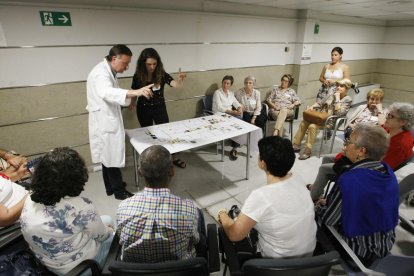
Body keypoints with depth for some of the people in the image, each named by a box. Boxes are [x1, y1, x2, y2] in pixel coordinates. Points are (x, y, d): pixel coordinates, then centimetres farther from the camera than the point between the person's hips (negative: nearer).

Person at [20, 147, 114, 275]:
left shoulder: (30, 199, -14)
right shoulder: (81, 207, -34)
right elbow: (101, 235, -17)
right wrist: (109, 230, 6)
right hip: (78, 266, -5)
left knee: (106, 219, 20)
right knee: (112, 235, 22)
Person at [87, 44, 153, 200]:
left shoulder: (108, 70, 12)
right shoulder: (101, 73, -22)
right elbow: (107, 92, -44)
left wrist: (127, 101, 16)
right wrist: (134, 92, -58)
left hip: (108, 120, 10)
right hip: (105, 122, -10)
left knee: (108, 156, 17)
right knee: (112, 156, 0)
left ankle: (111, 187, 30)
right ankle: (119, 191, 14)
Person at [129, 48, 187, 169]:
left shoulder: (162, 74, -15)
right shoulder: (138, 76, -12)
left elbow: (176, 85, -30)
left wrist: (180, 80, -49)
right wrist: (132, 103, -7)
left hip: (160, 108, 0)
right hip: (144, 109, 0)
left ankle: (174, 158, 24)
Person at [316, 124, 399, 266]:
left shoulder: (349, 181, -32)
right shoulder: (388, 171, -9)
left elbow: (327, 220, -20)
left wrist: (321, 205, 0)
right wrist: (330, 202, 8)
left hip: (358, 250, -6)